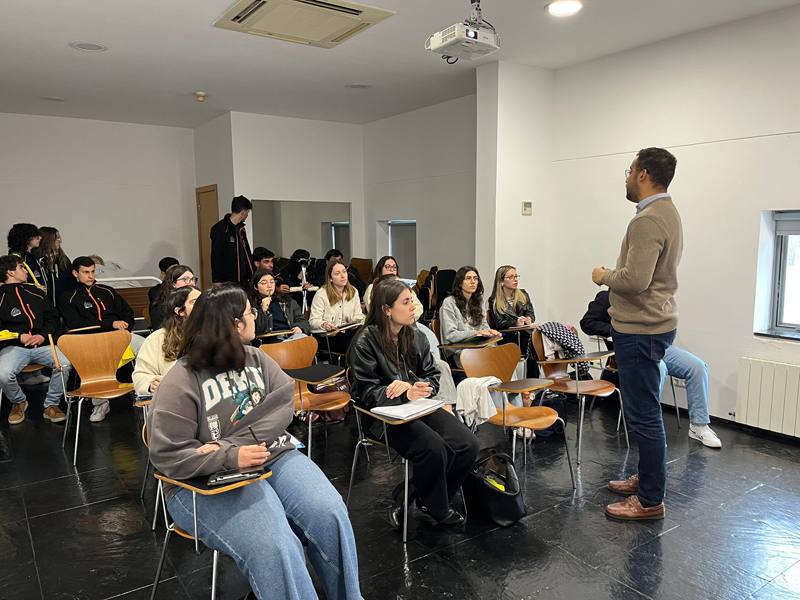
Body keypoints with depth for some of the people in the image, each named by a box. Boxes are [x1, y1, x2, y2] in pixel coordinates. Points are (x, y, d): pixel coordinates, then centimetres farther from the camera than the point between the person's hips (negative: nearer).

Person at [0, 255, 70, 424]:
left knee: (65, 363, -27)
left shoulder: (35, 293, 18)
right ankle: (18, 402, 3)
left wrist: (43, 335, -4)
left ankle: (51, 405, -7)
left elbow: (53, 319, 14)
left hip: (42, 345, 2)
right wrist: (18, 336, -12)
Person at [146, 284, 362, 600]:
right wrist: (230, 457, -27)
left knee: (330, 515, -19)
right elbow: (167, 455, -13)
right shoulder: (180, 383, -10)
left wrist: (228, 444, -18)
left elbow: (284, 405, -5)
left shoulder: (257, 359, 8)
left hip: (276, 458, 5)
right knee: (274, 547, -30)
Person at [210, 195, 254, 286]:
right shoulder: (220, 228, -8)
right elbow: (215, 256, -11)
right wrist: (217, 280, -15)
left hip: (243, 280, 7)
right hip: (228, 281, -7)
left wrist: (252, 276, 19)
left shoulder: (241, 229, 17)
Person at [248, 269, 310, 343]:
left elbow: (302, 320, 18)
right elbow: (256, 331, -1)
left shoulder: (288, 301, 24)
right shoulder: (252, 306, 10)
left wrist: (300, 328, -6)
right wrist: (263, 310, -10)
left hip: (292, 335, 5)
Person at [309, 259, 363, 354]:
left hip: (349, 332, 5)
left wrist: (356, 320, -9)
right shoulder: (321, 294, -2)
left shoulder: (353, 292, 15)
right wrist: (324, 324, -30)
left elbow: (359, 315, 16)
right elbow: (313, 321, -7)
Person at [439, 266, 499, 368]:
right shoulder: (449, 302, -2)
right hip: (458, 351, -6)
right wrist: (475, 333, -22)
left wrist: (490, 331, -4)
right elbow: (450, 335, -9)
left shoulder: (478, 301, 21)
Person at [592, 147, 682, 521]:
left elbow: (634, 280, -27)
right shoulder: (667, 213, 15)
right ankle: (646, 478, 33)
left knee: (643, 414, -3)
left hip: (641, 329, -11)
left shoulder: (648, 220, -19)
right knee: (645, 411, 20)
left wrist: (604, 276, -10)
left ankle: (650, 500, 8)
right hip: (653, 322, 11)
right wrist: (614, 274, 13)